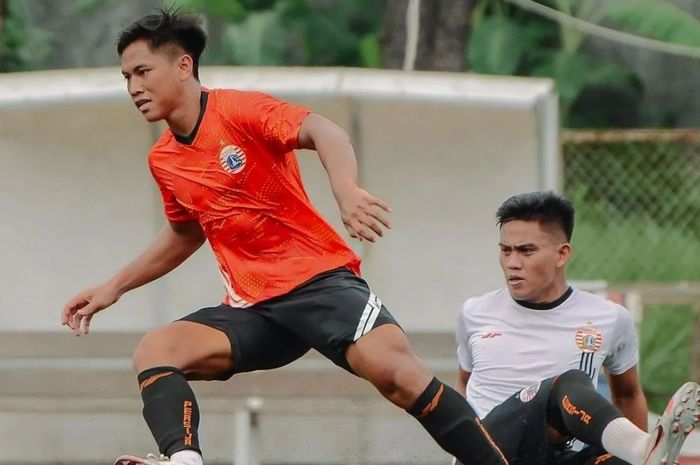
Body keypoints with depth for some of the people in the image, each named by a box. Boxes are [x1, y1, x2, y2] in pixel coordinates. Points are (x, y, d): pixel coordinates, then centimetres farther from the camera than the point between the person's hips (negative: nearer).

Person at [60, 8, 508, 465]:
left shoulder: (240, 109, -7)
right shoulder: (163, 161, 13)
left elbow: (323, 132, -24)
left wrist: (346, 189, -45)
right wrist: (114, 287, 30)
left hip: (320, 279, -6)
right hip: (253, 307, 7)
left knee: (398, 372, -29)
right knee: (154, 351, -17)